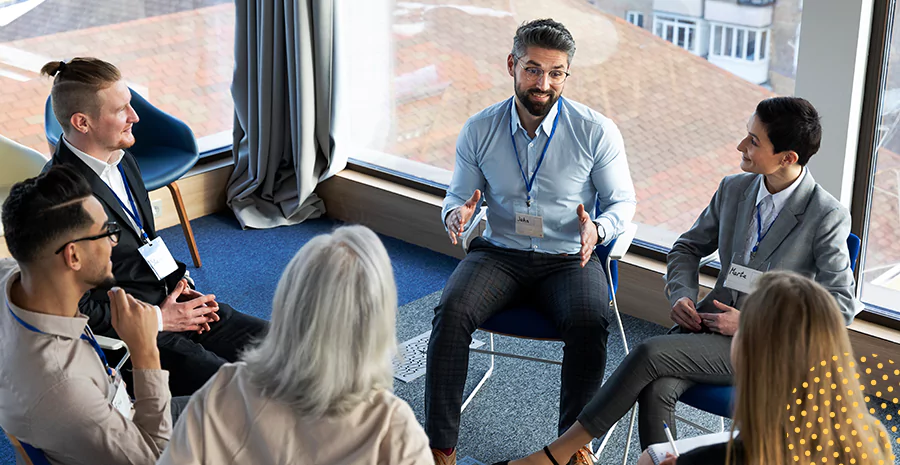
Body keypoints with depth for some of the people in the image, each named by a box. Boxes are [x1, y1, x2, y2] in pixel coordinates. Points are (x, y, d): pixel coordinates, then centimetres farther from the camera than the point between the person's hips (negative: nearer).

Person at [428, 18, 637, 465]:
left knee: (590, 323, -32)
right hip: (499, 253, 2)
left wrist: (597, 229, -20)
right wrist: (456, 214, -15)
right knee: (451, 312, -27)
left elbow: (622, 201, 3)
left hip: (569, 258, -1)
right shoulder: (479, 130, 0)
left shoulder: (597, 131, -6)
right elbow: (457, 195, 11)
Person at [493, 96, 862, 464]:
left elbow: (842, 304, -11)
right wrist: (681, 294, -3)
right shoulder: (734, 189, 5)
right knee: (656, 390, -26)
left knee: (651, 353, -25)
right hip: (713, 319, 5)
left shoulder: (827, 217, -13)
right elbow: (688, 247, 18)